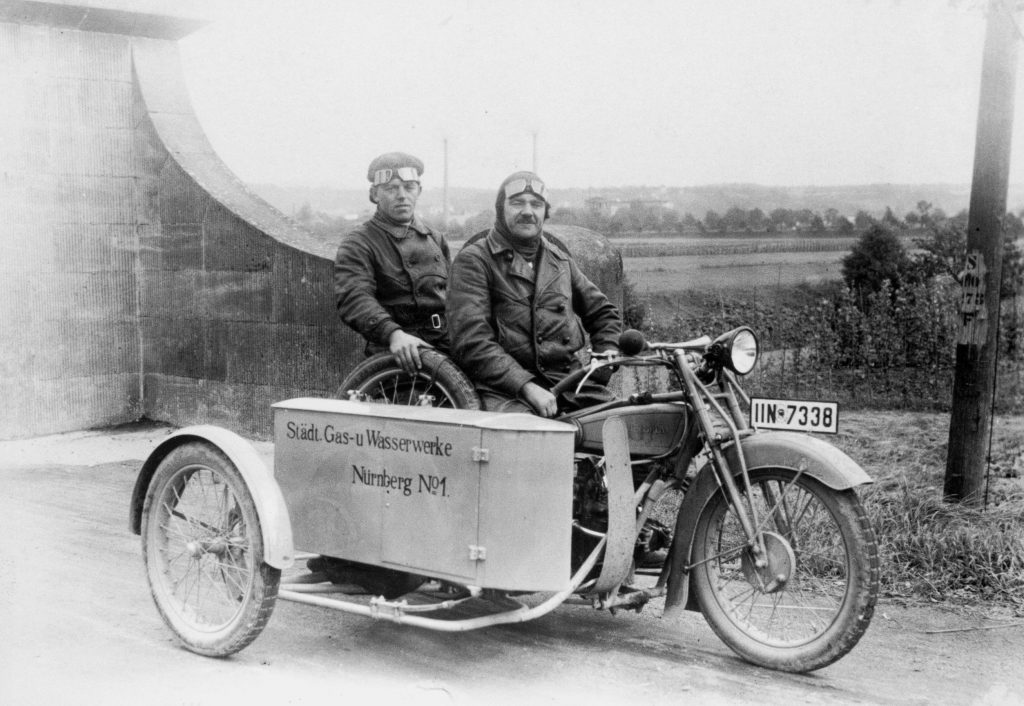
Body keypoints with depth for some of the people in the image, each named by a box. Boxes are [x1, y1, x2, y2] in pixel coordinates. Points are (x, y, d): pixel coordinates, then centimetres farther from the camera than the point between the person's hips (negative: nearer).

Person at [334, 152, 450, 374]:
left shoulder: (435, 240, 23)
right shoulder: (358, 245, 2)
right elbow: (354, 299, -15)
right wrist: (393, 334, -32)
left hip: (448, 346, 5)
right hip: (397, 354, -5)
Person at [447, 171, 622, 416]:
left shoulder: (559, 259, 21)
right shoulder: (473, 260, 2)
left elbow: (603, 312, 34)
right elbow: (471, 342, -10)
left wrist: (605, 356, 12)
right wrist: (527, 387, -20)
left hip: (567, 378, 5)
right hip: (503, 385, -5)